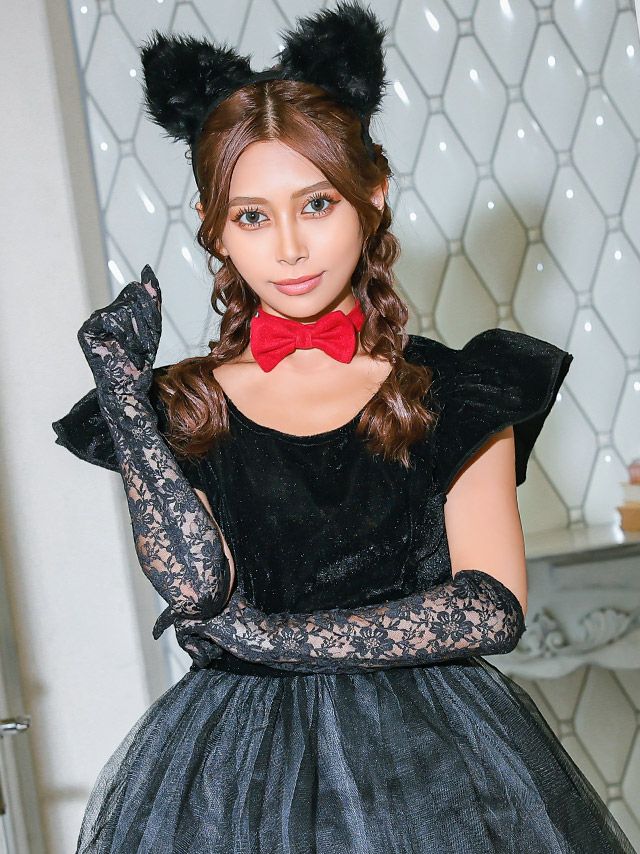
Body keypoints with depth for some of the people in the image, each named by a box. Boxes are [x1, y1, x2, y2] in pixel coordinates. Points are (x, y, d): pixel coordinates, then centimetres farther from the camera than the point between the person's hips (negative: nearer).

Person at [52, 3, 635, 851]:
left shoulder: (452, 392, -2)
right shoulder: (176, 408, 1)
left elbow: (492, 607, -10)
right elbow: (196, 586, -14)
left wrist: (270, 637, -13)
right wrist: (123, 391, -14)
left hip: (427, 755, 0)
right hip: (236, 774, 1)